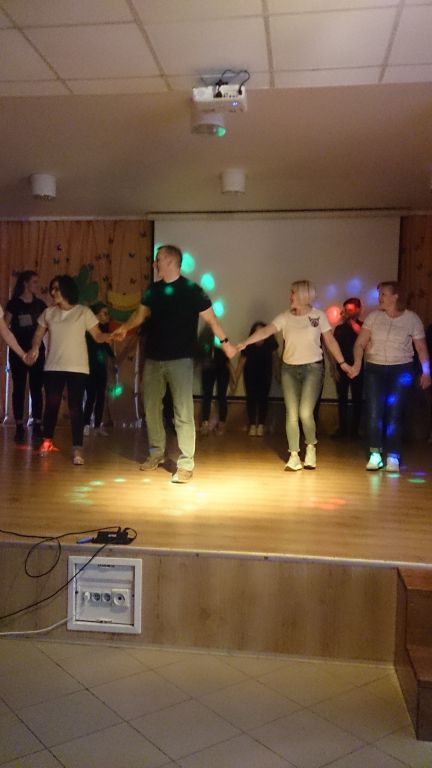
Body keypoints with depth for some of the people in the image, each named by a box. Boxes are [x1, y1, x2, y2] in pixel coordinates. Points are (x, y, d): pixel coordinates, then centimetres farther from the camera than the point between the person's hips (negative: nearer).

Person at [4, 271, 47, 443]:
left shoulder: (40, 304, 10)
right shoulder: (14, 303, -1)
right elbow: (5, 326, -7)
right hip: (18, 351, -3)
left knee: (36, 388, 2)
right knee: (19, 388, 0)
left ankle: (37, 426, 5)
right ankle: (19, 427, 3)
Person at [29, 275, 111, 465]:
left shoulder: (84, 312, -2)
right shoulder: (48, 313, 8)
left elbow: (98, 336, -3)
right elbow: (39, 334, 17)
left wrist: (112, 335, -24)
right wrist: (35, 347, -4)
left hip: (77, 368, -3)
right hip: (53, 367, 3)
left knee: (75, 407, -7)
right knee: (51, 405, 8)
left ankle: (77, 449, -6)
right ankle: (47, 441, 27)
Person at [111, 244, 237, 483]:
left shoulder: (191, 289, -7)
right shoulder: (153, 289, 9)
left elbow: (210, 317, -6)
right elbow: (141, 313, 15)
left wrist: (225, 342, -10)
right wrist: (125, 328, -2)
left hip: (180, 359, -6)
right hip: (153, 358, 6)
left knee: (183, 412, -7)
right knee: (151, 407, 13)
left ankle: (186, 464, -1)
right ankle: (156, 452, 30)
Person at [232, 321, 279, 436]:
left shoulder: (270, 343, -24)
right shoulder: (248, 346, -27)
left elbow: (275, 358, -11)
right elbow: (241, 363, -22)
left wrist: (279, 374, -9)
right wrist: (235, 381, -22)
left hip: (265, 375, 1)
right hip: (250, 375, -1)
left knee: (263, 398, -3)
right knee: (251, 398, -3)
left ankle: (261, 425, 1)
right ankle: (252, 425, 2)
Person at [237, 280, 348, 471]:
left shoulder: (319, 316, -1)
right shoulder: (285, 317, 0)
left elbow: (330, 341, 4)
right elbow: (266, 331, -12)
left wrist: (342, 363, 2)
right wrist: (246, 342, -27)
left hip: (313, 368, -2)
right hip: (290, 369, 2)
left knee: (305, 412, -12)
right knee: (292, 414, 0)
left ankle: (311, 446, 15)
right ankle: (294, 455, 9)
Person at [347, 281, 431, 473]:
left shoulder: (412, 318, -2)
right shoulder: (373, 317, 2)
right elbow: (360, 343, -1)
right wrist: (357, 364, -16)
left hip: (401, 370, -2)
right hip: (374, 369, 2)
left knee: (394, 414, -2)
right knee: (374, 412, -3)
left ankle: (392, 457, 7)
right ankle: (375, 454, 6)